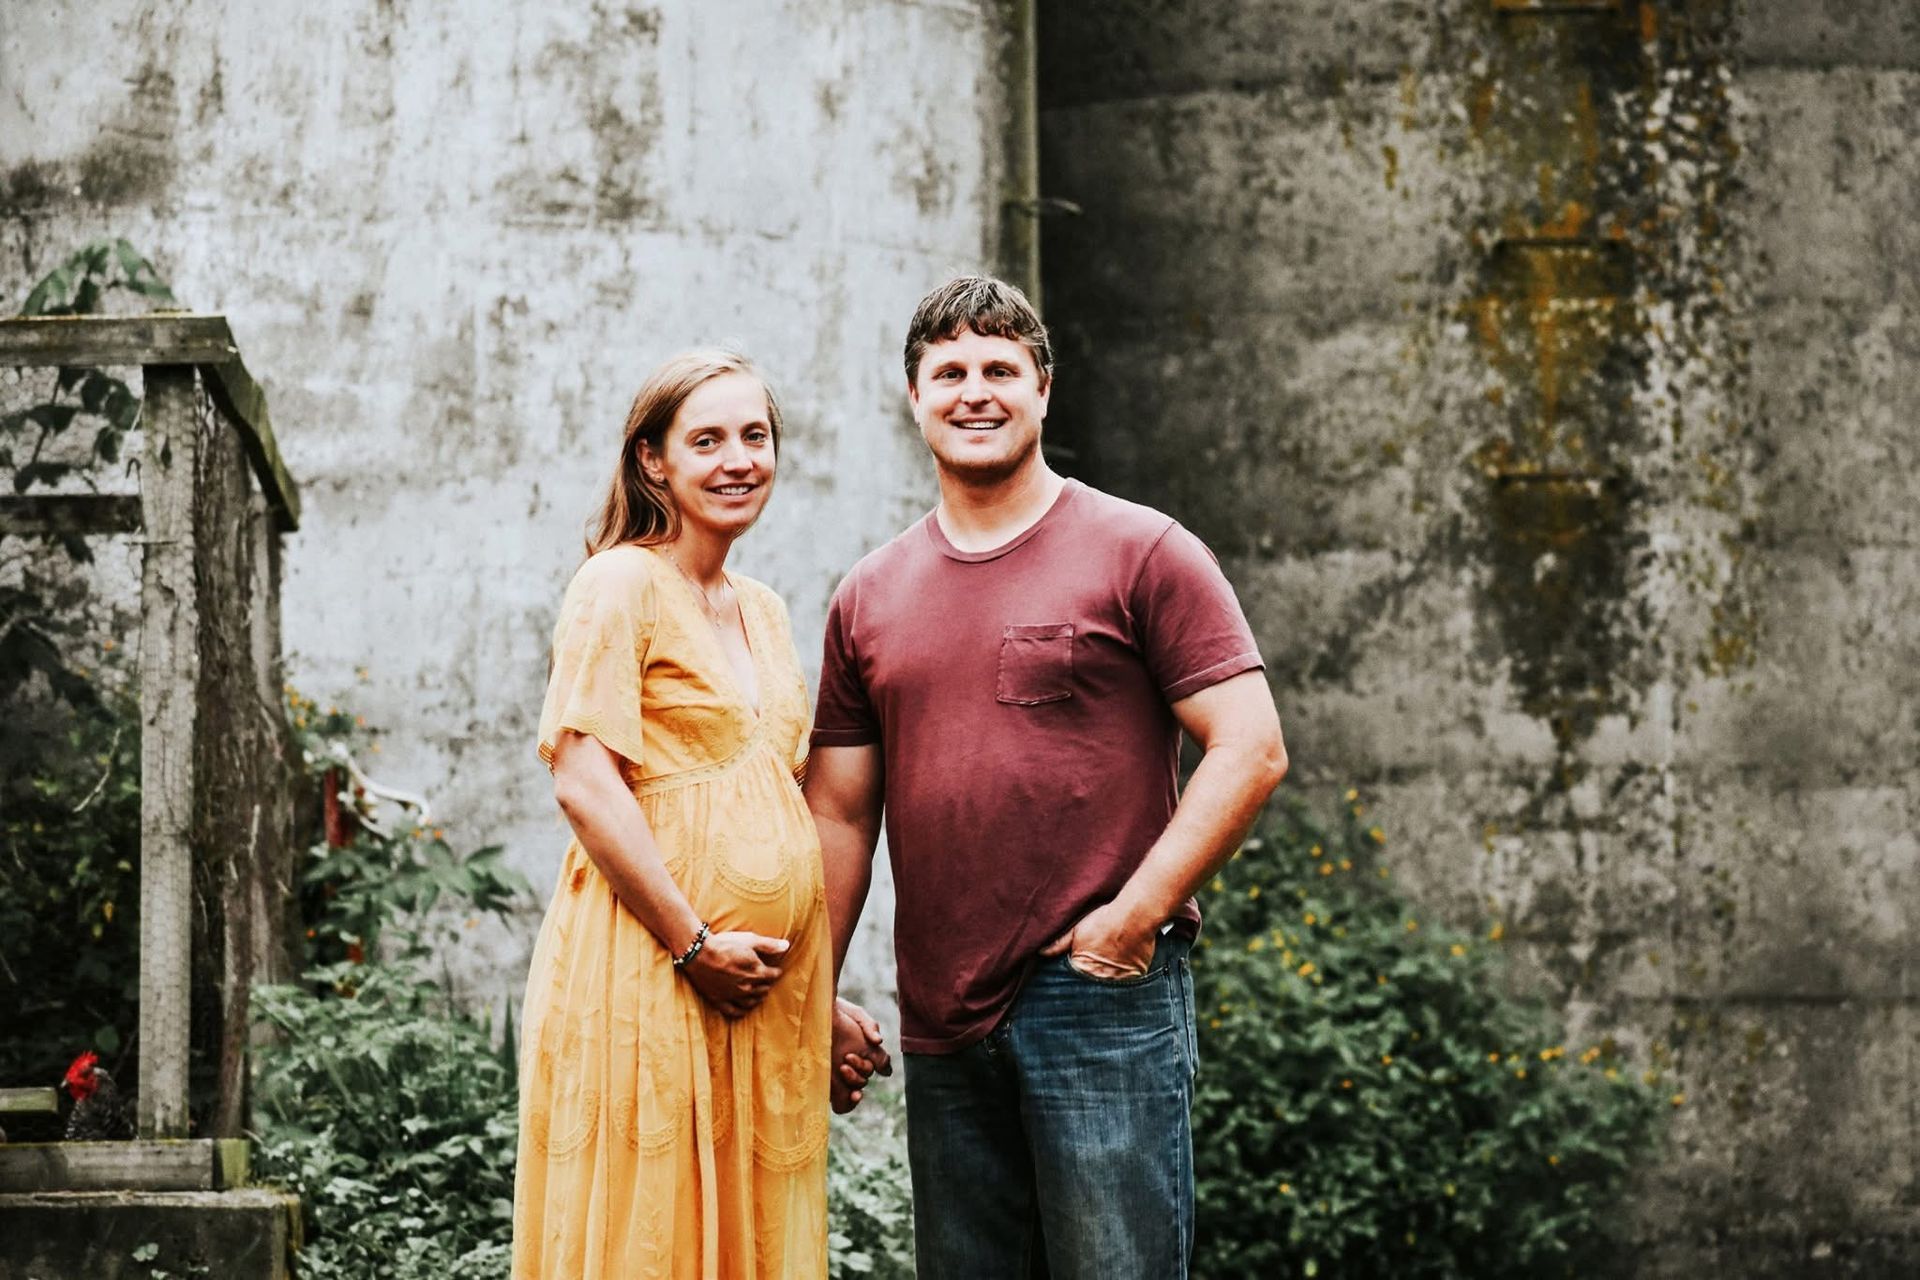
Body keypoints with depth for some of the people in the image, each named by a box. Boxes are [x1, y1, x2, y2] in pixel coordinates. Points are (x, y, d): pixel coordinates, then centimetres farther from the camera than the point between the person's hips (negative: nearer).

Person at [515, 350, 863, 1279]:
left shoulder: (763, 612, 18)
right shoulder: (621, 585, -5)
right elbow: (583, 781, -14)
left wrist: (817, 984, 16)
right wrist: (694, 943, -16)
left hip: (769, 987, 7)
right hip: (649, 976, -7)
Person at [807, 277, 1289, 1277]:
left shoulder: (1141, 554, -1)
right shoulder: (868, 599, 13)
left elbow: (1251, 750, -7)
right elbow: (840, 810, 15)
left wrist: (1135, 915, -13)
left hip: (1103, 999, -5)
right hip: (941, 1020, 5)